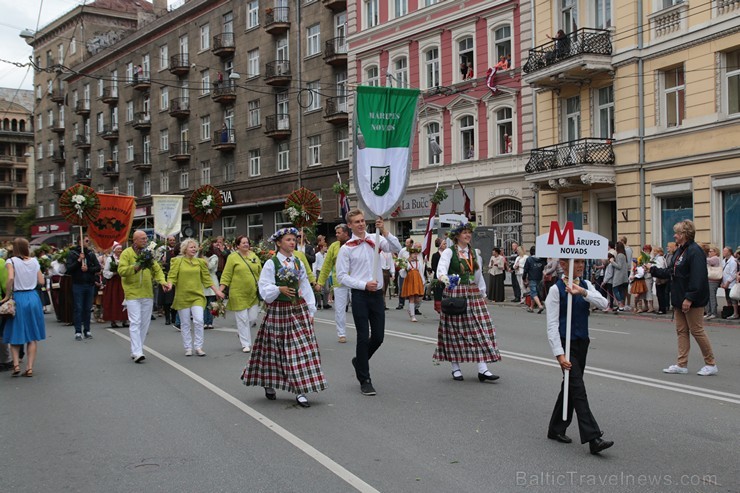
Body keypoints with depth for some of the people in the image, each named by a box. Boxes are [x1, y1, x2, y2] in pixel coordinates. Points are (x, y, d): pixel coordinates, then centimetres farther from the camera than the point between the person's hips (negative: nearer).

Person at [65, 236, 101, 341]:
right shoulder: (72, 253, -1)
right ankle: (78, 332, 2)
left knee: (88, 308, 7)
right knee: (78, 309, -2)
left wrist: (88, 269, -13)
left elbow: (98, 267, 3)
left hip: (90, 284, 3)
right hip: (78, 284, -3)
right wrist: (79, 260, -17)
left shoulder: (91, 254, 9)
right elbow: (68, 269, -10)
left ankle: (87, 330, 14)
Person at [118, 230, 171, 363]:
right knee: (135, 323, -11)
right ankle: (137, 353, -14)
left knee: (145, 323, 9)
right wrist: (135, 267, -27)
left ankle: (137, 351, 19)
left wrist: (162, 281, -8)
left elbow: (157, 269, 10)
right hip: (132, 294, -6)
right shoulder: (126, 253, -3)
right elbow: (121, 271, -14)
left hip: (147, 294, 6)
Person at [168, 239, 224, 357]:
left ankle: (198, 347, -1)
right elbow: (172, 276, -4)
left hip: (197, 296, 2)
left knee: (199, 321, -10)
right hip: (182, 296, -1)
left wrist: (217, 291, 8)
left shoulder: (200, 262, 10)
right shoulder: (177, 261, 2)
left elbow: (207, 278, 12)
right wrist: (169, 285, -24)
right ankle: (188, 348, 14)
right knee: (185, 324, 4)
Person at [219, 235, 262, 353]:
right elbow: (226, 275, -5)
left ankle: (242, 334, 32)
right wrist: (220, 290, -12)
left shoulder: (254, 256, 9)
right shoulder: (233, 257, -3)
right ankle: (246, 344, 9)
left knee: (253, 318, 3)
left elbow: (260, 273, 14)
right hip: (238, 294, -4)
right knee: (243, 319, 0)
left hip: (253, 293, 4)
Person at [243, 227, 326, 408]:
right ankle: (269, 385, 28)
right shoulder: (271, 263, -5)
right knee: (275, 350, 7)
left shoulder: (299, 263, 8)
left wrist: (311, 310, 6)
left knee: (302, 349, -3)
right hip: (278, 311, -3)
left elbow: (306, 288, 9)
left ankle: (300, 391, 1)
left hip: (299, 310, 4)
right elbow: (264, 289, -9)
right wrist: (279, 289, -26)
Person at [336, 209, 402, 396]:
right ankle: (365, 380, 10)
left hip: (377, 293, 4)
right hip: (360, 295, -3)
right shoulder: (346, 249, -3)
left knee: (378, 336, 9)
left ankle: (359, 361, 37)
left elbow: (396, 248, -9)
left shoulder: (375, 240, 5)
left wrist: (384, 231, -20)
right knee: (363, 337, -1)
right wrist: (364, 285, -14)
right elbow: (342, 276, -5)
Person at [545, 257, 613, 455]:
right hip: (565, 342, -6)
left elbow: (603, 303, -11)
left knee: (570, 386, 13)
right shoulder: (556, 290, -10)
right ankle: (593, 438, -15)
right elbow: (552, 324, -13)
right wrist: (559, 354, -20)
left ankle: (556, 429, 27)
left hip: (582, 342, 6)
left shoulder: (586, 285, 6)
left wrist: (583, 292, -27)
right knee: (577, 388, -11)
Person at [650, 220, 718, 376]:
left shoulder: (695, 252, -18)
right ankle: (681, 365, 15)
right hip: (679, 299, 10)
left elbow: (697, 278, -23)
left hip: (692, 300, -10)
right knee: (681, 331, 10)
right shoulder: (680, 251, 12)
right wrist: (652, 270, 17)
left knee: (697, 331, -2)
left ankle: (711, 364, 11)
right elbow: (670, 272, 19)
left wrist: (689, 298, -25)